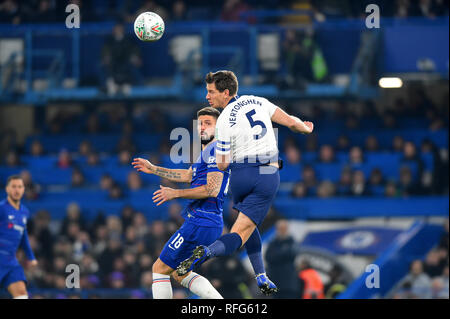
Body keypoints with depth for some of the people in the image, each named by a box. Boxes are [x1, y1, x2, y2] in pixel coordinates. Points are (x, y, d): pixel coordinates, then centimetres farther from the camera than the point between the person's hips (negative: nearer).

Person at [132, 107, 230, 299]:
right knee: (180, 273, 19)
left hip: (200, 223, -11)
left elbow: (212, 190, -21)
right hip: (211, 225, 11)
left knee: (160, 268, -4)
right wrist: (153, 169, 39)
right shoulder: (208, 151, 20)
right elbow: (188, 175, 34)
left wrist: (175, 193, -15)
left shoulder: (214, 150, -12)